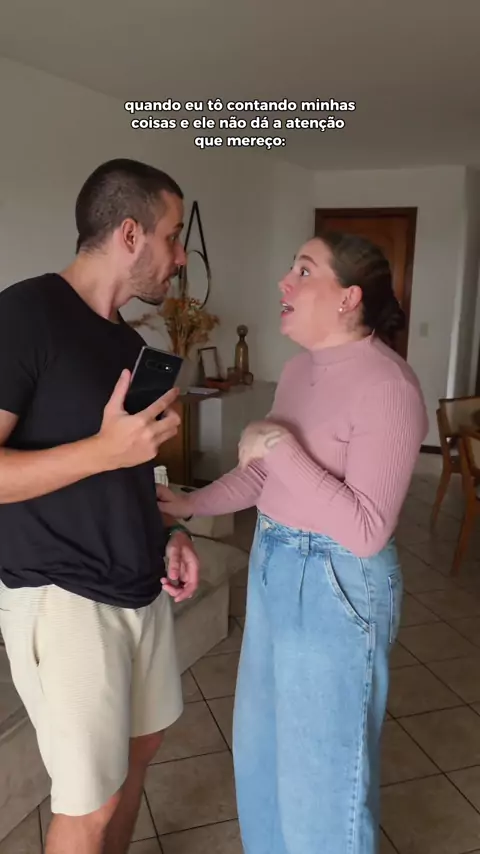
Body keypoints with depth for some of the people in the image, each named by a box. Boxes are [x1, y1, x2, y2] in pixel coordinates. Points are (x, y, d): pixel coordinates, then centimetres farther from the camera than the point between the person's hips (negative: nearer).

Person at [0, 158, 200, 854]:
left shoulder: (129, 342, 9)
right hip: (61, 597, -7)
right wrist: (103, 449, -28)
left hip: (139, 585, 8)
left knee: (140, 746, 21)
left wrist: (167, 532, 4)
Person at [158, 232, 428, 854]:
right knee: (262, 739, 26)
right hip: (274, 565, 9)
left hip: (336, 585, -9)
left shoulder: (387, 386, -22)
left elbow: (366, 532, -26)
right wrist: (192, 504, 8)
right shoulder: (301, 367, 5)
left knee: (323, 763, 11)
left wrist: (280, 446, -27)